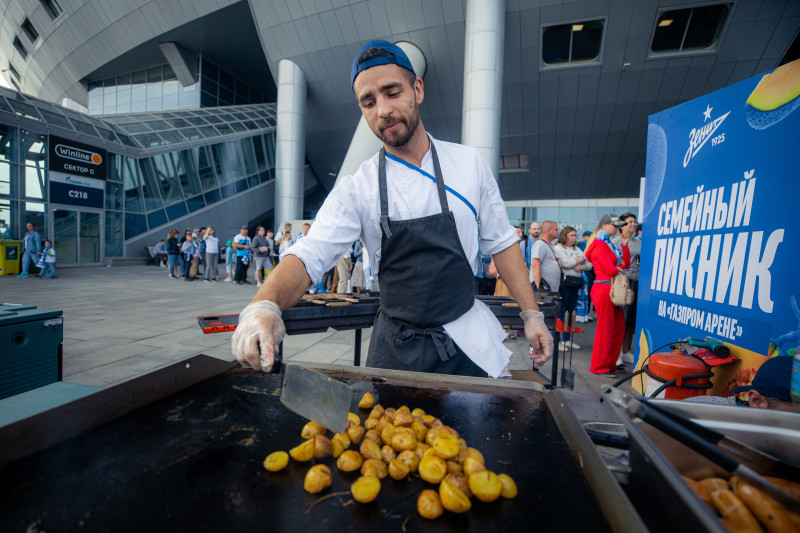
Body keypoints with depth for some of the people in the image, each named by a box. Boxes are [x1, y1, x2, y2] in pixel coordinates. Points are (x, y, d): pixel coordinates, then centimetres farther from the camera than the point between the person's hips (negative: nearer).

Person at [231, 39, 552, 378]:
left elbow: (500, 242, 2)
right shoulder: (356, 188, -8)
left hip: (467, 340, 1)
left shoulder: (470, 163, -3)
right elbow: (309, 255, -17)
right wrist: (263, 305, -37)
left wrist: (531, 313, 0)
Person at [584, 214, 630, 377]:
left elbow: (626, 263, 16)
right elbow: (610, 269, -16)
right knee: (605, 328, -4)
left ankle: (610, 363, 22)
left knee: (619, 328, 11)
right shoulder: (599, 245, -9)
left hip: (613, 290, 9)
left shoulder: (609, 244, 20)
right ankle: (599, 367, 7)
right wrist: (619, 267, 5)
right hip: (603, 289, -9)